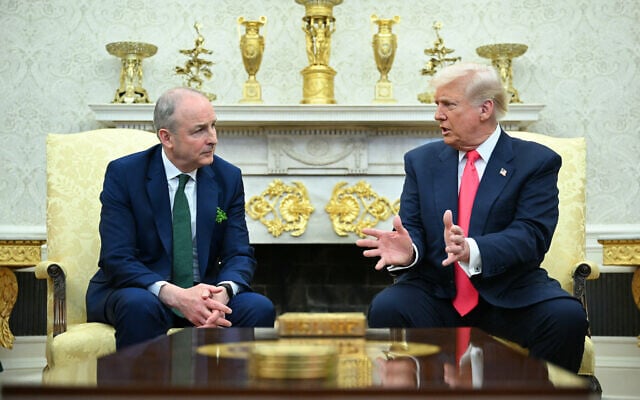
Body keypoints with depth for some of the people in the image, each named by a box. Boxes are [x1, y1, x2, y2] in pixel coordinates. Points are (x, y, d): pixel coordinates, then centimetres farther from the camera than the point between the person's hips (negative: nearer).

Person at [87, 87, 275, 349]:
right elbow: (117, 259, -15)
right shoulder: (123, 174, -8)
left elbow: (240, 255, 0)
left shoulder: (228, 178, 2)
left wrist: (223, 291, -25)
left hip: (202, 292, 3)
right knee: (140, 306, -36)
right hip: (139, 290, -3)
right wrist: (174, 295, -31)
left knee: (259, 308, -24)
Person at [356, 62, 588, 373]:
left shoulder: (537, 162, 2)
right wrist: (408, 251, -21)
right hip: (437, 295, 2)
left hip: (509, 296, -1)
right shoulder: (421, 161, 13)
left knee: (567, 316, -30)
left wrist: (473, 250, -31)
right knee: (385, 308, -28)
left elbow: (531, 235, -11)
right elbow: (412, 228, 5)